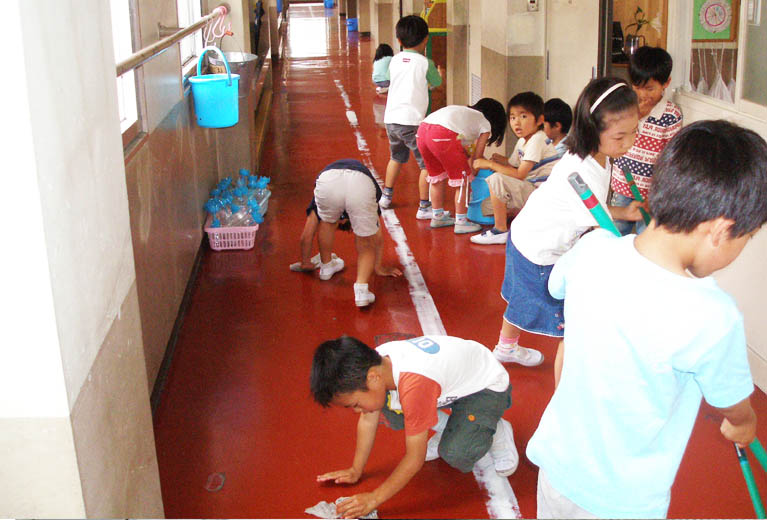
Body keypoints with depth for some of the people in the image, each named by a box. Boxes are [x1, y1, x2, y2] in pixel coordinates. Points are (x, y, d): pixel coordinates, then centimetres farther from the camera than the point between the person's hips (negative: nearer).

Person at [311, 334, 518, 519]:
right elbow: (368, 420, -2)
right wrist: (355, 471, 2)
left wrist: (374, 498, -25)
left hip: (488, 386, -7)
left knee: (456, 454, -28)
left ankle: (496, 431, 2)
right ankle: (445, 427, 13)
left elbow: (415, 459, -31)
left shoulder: (413, 385, -39)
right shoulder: (373, 365, -17)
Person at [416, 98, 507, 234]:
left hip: (422, 130, 8)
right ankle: (461, 222, 13)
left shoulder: (466, 112, 36)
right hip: (443, 134, -8)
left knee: (437, 176, 25)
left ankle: (437, 216, 36)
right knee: (463, 180, 9)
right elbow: (477, 156, 19)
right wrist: (471, 168, 33)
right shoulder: (485, 124, 17)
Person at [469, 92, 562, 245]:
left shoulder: (537, 140, -18)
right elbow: (512, 165, 13)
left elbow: (520, 174, -24)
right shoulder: (522, 141, 11)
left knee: (497, 179, -26)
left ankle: (500, 231, -16)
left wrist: (490, 164, -18)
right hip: (530, 192, 10)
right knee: (487, 206, 7)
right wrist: (498, 159, -5)